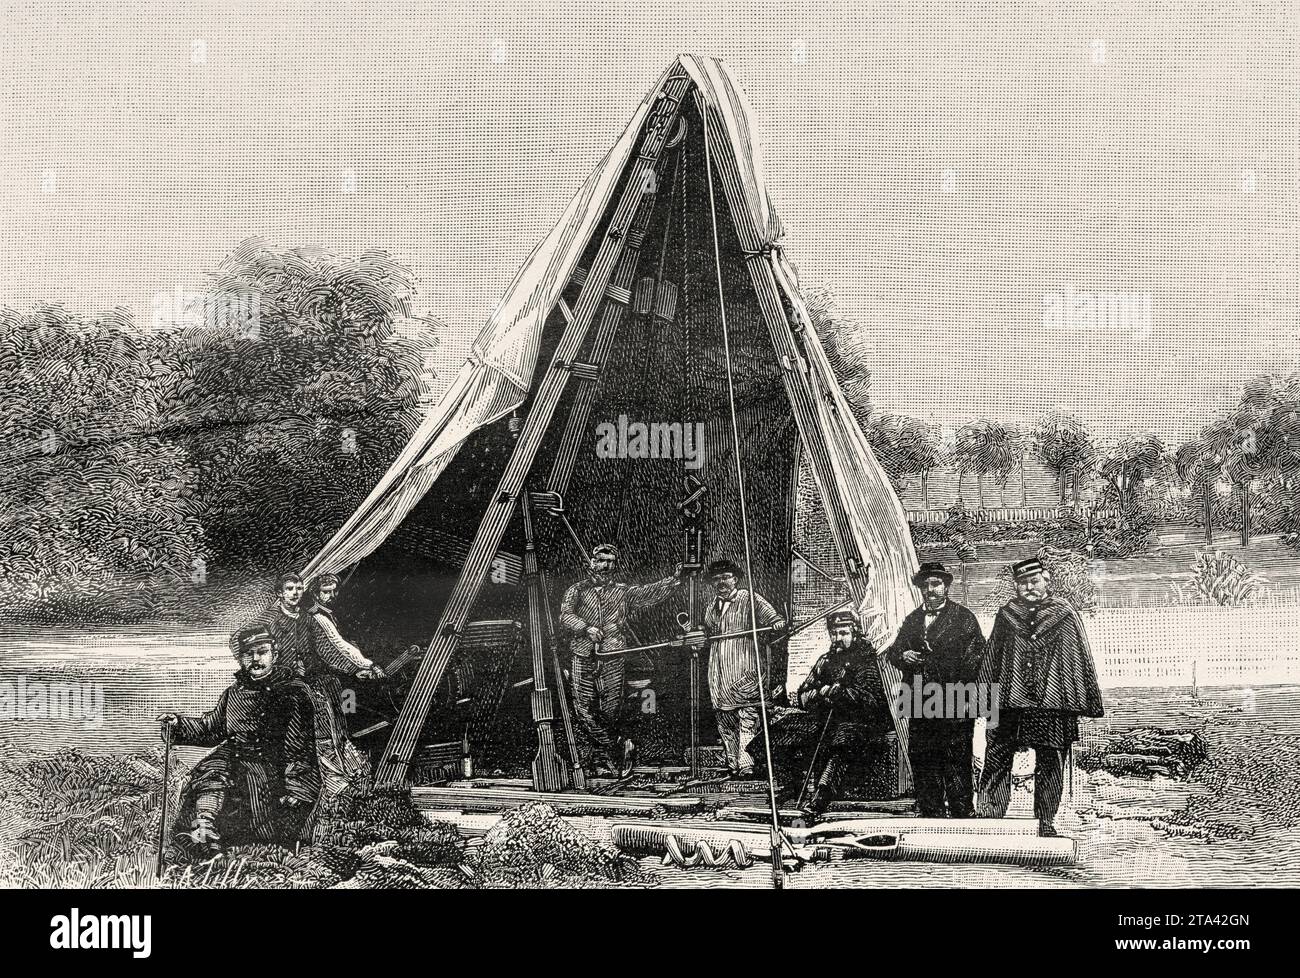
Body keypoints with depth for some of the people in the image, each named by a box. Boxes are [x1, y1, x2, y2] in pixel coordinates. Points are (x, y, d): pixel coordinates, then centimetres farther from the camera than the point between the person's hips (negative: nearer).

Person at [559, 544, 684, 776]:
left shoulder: (624, 592, 11)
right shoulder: (577, 590, 9)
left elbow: (651, 592, -2)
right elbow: (565, 616, -4)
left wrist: (673, 580, -18)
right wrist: (586, 628, -22)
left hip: (613, 658, 0)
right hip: (584, 658, 0)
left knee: (611, 711, -2)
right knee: (584, 709, -4)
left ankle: (605, 757, 14)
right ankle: (616, 748, 9)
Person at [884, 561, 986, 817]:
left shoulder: (963, 617, 2)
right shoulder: (912, 620, 19)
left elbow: (977, 654, -6)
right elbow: (892, 651, 22)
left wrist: (960, 687, -16)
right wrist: (902, 655, -2)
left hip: (954, 707, -5)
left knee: (956, 763, -7)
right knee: (921, 761, 5)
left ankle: (962, 814, -2)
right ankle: (930, 814, 13)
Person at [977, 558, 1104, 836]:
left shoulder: (1065, 617, 4)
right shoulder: (1006, 616, 11)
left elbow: (1080, 660, 4)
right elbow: (990, 660, 14)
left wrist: (1086, 703, 1)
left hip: (1052, 703, -2)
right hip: (1009, 702, 2)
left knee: (1049, 766, 3)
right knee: (996, 760, -2)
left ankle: (1046, 823, 13)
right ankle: (989, 820, 4)